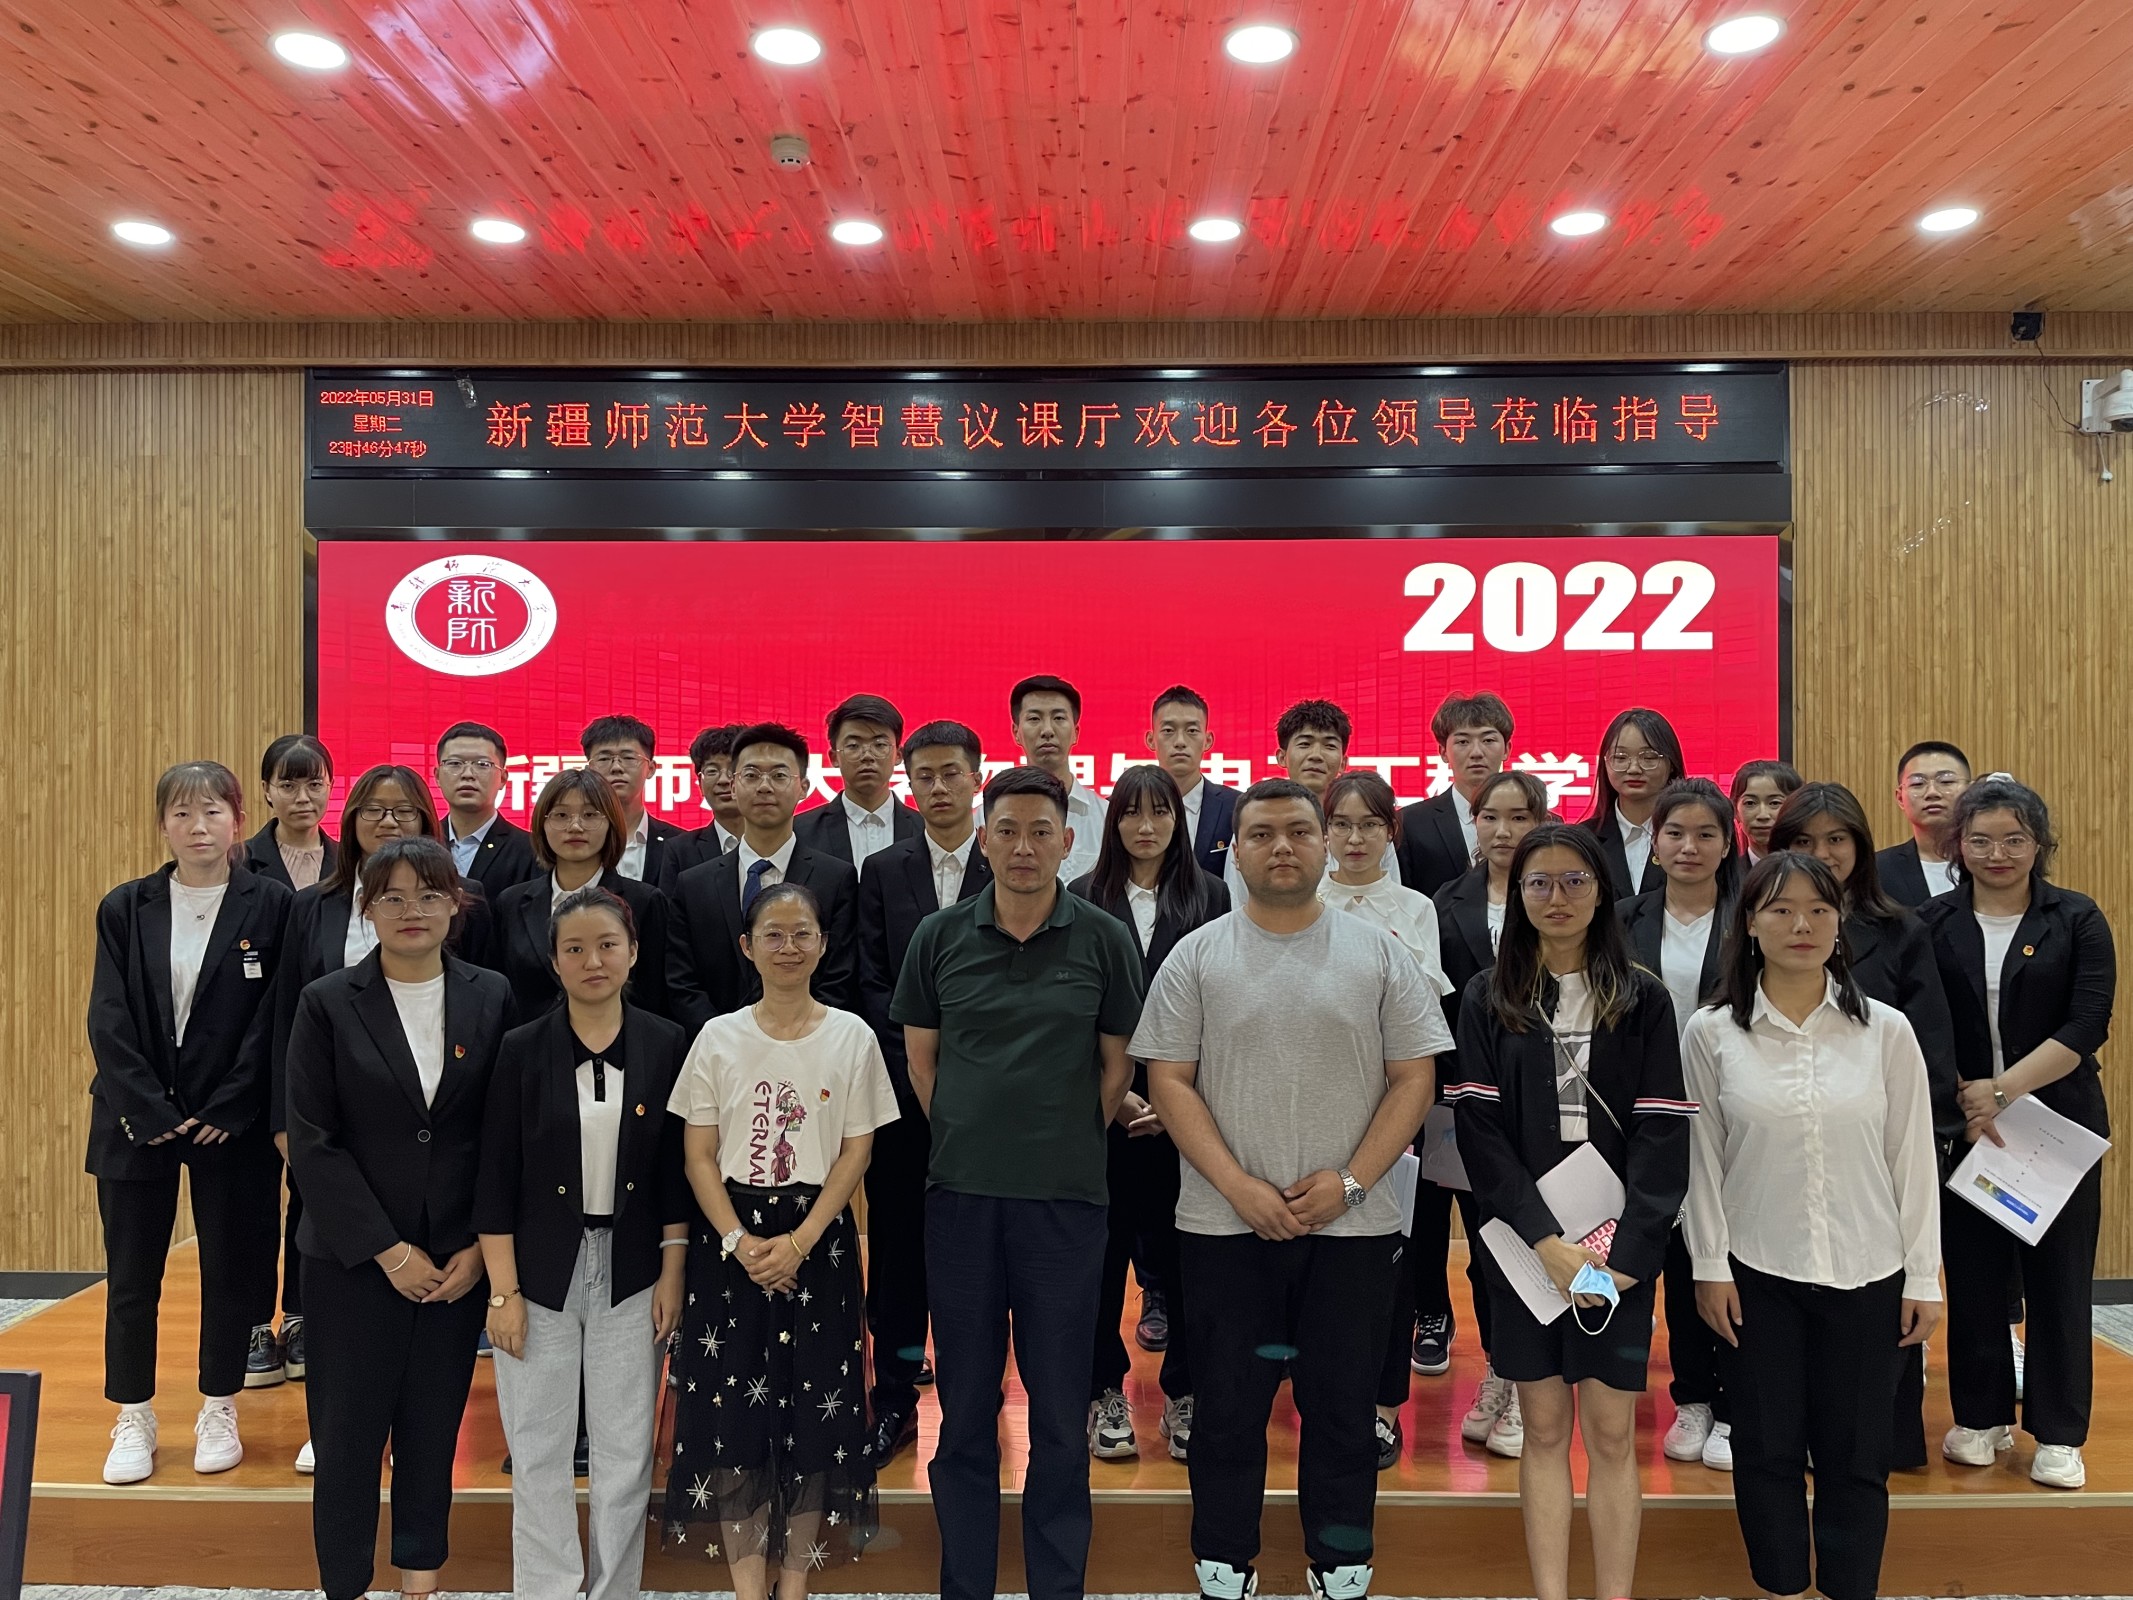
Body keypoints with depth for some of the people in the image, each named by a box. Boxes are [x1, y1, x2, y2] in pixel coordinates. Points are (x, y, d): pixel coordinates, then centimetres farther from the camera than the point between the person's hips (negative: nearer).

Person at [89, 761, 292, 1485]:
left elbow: (270, 1018, -6)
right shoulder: (125, 909, 4)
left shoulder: (270, 904, -3)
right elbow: (109, 1022, -1)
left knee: (229, 1267, 8)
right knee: (131, 1274, 7)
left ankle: (219, 1413, 23)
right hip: (136, 1118, 2)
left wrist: (223, 1111, -12)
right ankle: (133, 1421, 21)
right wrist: (149, 1111, -10)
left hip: (230, 1120, -2)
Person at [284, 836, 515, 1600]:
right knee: (348, 1433, 5)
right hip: (353, 1260, -1)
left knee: (433, 1434, 11)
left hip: (458, 1262, 1)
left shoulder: (491, 999, 1)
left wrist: (479, 1248, -6)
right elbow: (311, 1142, -7)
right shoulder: (327, 1003, -3)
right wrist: (389, 1251, -11)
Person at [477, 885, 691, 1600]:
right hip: (541, 1272, -1)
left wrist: (672, 1277, 0)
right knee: (538, 1451, 7)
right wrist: (504, 1292, -7)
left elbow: (677, 1171, 3)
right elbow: (496, 1179, -4)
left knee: (626, 1452, 8)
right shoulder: (522, 1050, -5)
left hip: (631, 1273, 1)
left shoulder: (666, 1046, -2)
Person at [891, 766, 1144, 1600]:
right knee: (965, 1403, 10)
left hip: (1065, 1195, -1)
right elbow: (921, 1057, 11)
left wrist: (1069, 1146, 7)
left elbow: (1117, 1063, 7)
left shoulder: (1105, 940, -2)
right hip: (961, 1191, 1)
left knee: (1060, 1404, 7)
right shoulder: (940, 936, 2)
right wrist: (967, 1141, 9)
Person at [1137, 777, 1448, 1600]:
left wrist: (1350, 1181, -10)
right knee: (1228, 1406, 9)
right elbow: (1170, 1081, -2)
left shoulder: (1380, 955, 3)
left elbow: (1413, 1079, 1)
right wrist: (1238, 1186, -12)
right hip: (1225, 1224, 0)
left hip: (1352, 1224, 1)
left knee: (1342, 1404, 11)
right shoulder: (1196, 957, 2)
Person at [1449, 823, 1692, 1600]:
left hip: (1620, 1246, 0)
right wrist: (1545, 1240, -14)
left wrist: (1626, 1248, -13)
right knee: (1544, 1429, 6)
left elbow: (1663, 1131, -3)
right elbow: (1479, 1129, -4)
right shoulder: (1487, 1000, 3)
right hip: (1523, 1243, 0)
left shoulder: (1643, 999, 2)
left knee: (1612, 1435, 3)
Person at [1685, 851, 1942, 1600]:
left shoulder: (1886, 1030, -4)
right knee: (1768, 1449, 9)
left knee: (1854, 1454, 9)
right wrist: (1710, 1266, -2)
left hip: (1866, 1276, 0)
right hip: (1758, 1275, 0)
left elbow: (1913, 1158, 0)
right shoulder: (1711, 1033, -5)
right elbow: (1703, 1159, -1)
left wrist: (1924, 1276, 0)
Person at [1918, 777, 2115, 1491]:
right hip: (1961, 1128, 1)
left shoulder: (2077, 920, 0)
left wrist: (2003, 1090, -16)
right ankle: (1981, 1418, 22)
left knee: (2058, 1277, 4)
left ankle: (2058, 1437, 16)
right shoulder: (1934, 924, 3)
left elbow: (2087, 1026, -9)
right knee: (1973, 1278, 7)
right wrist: (1958, 1102, -11)